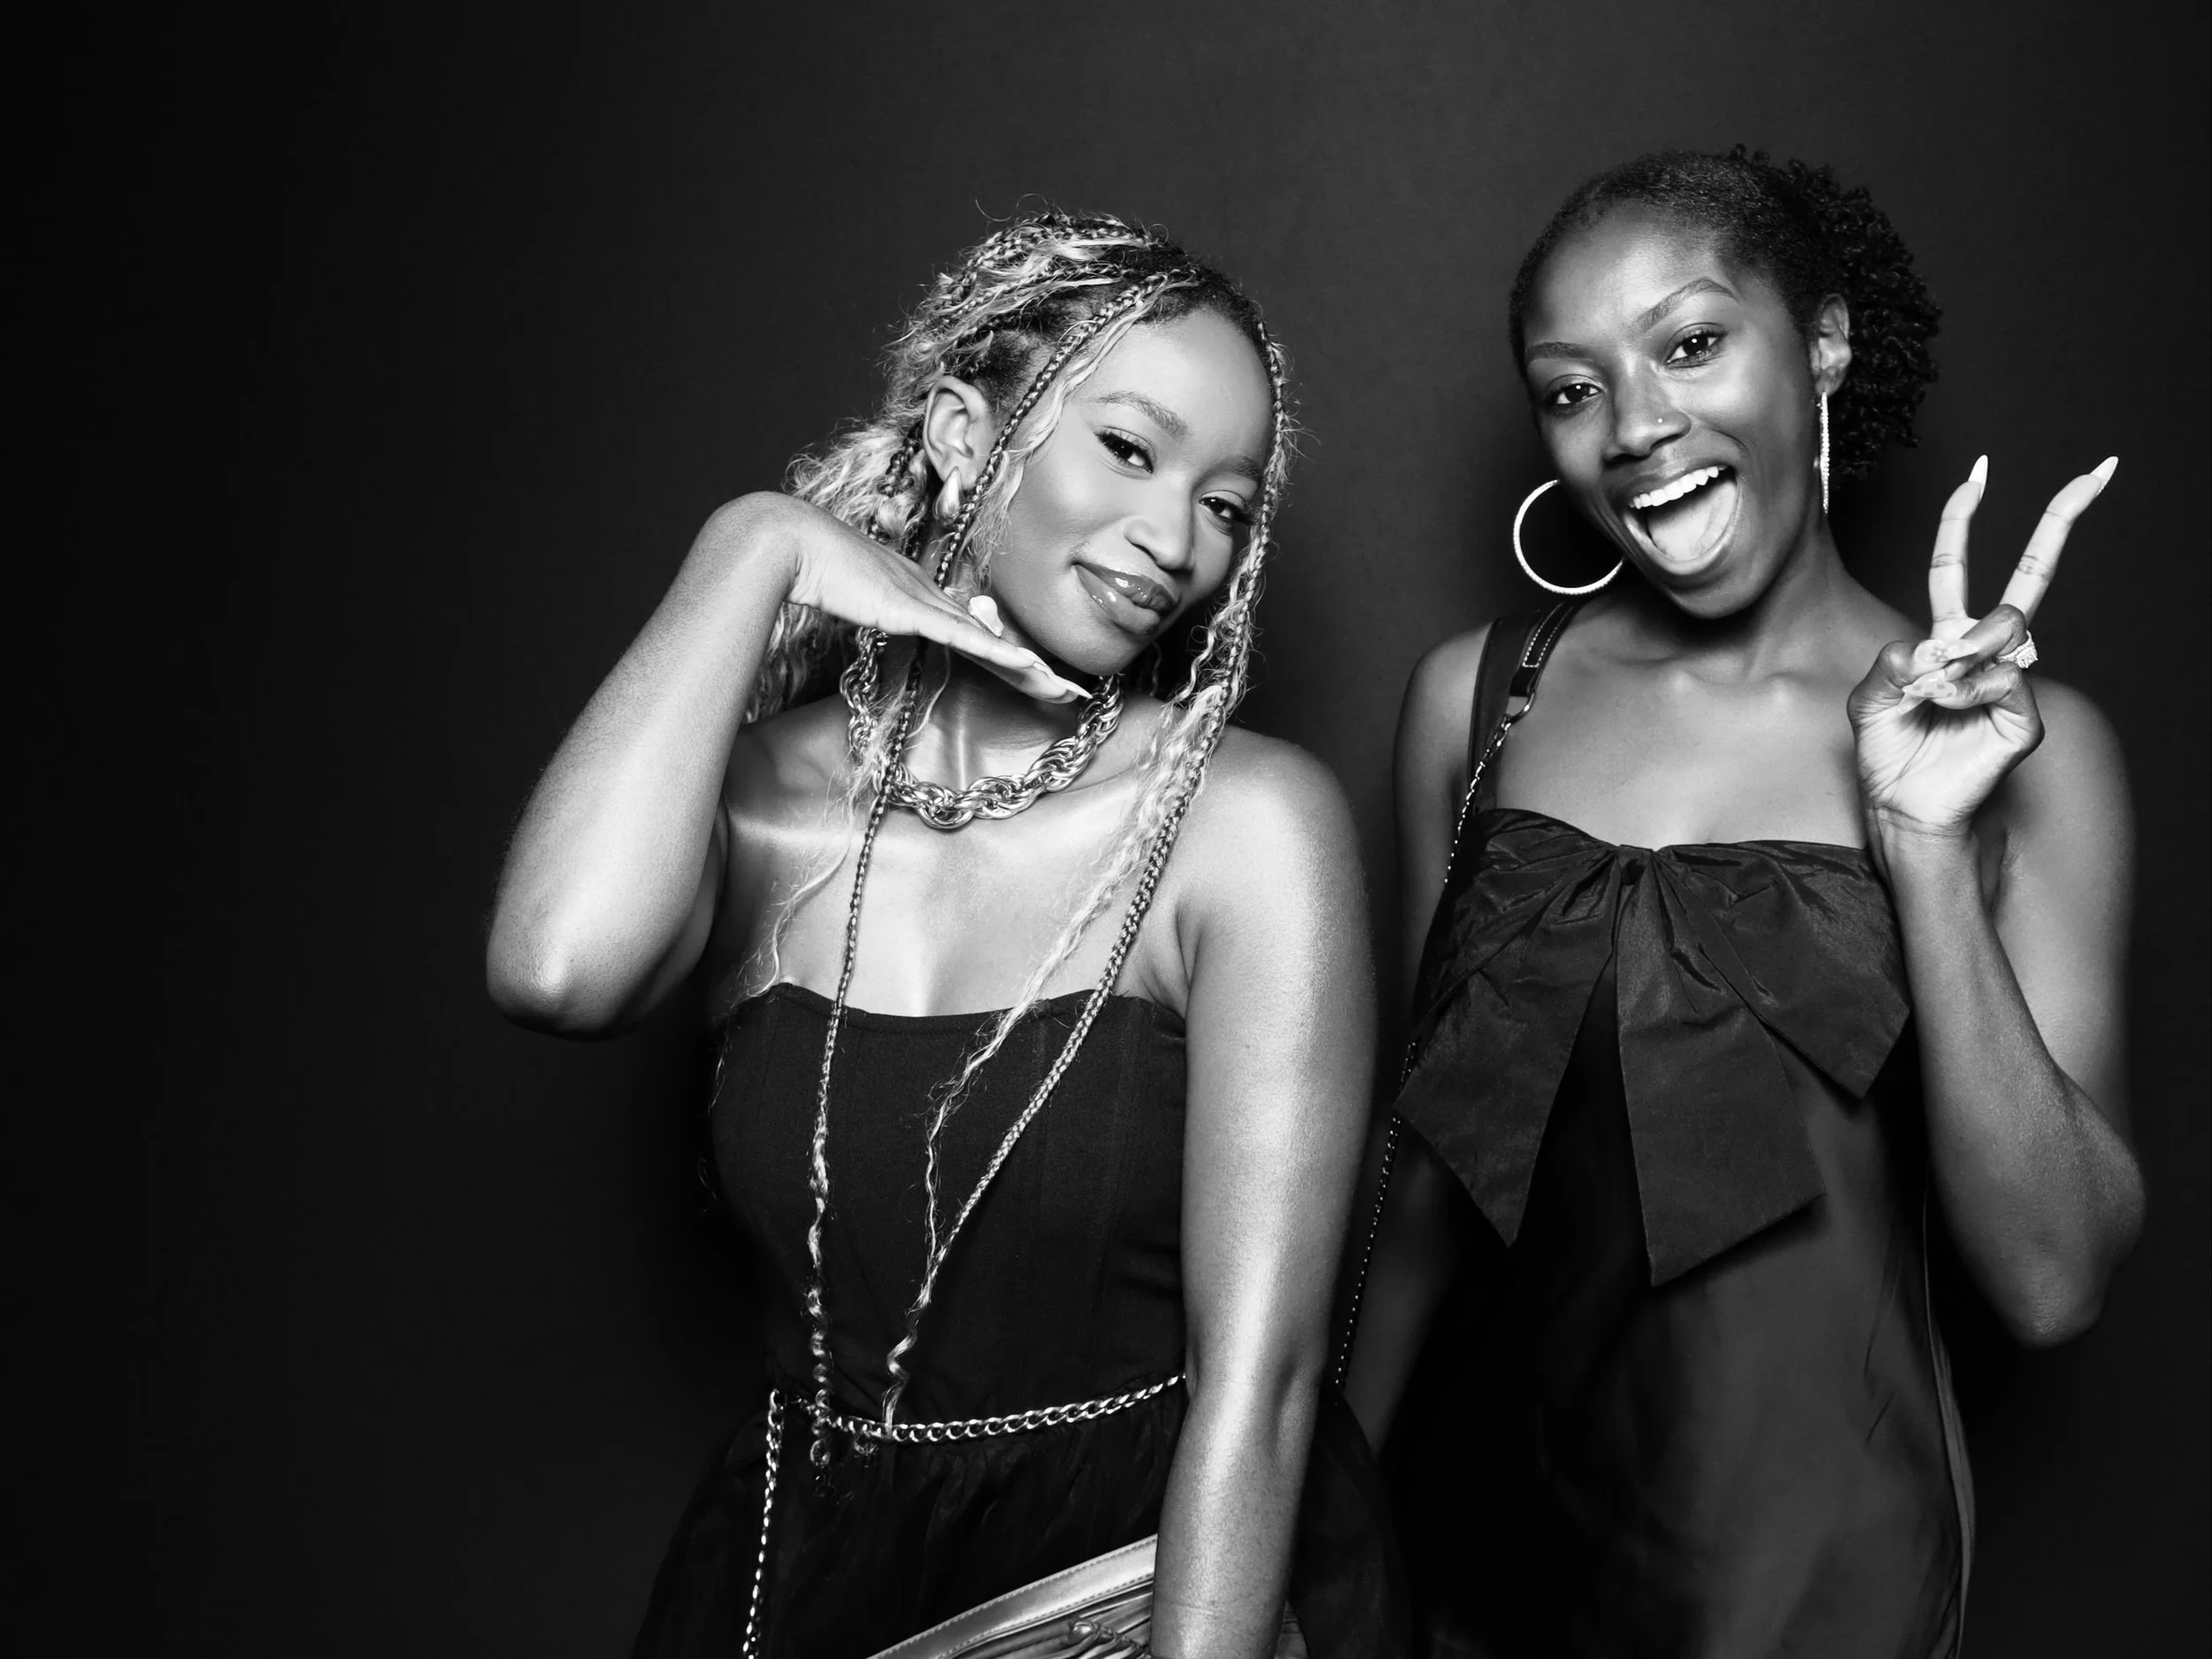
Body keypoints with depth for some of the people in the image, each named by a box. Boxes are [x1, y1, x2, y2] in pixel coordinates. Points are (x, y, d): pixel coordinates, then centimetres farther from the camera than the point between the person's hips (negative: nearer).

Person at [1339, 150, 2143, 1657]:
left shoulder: (2030, 745, -10)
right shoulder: (1472, 699, -5)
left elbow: (2054, 1279, -14)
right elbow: (1441, 1148, 4)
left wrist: (1925, 850, -23)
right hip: (1490, 1522, 3)